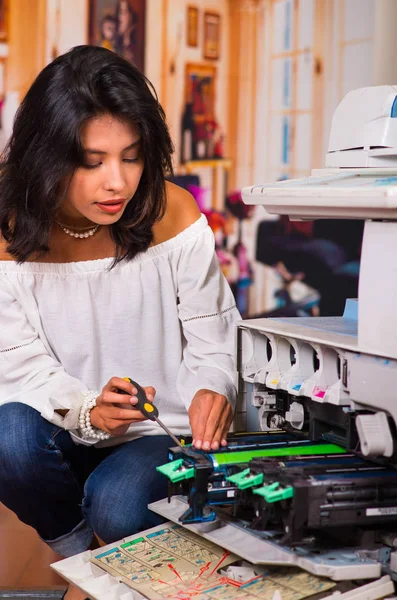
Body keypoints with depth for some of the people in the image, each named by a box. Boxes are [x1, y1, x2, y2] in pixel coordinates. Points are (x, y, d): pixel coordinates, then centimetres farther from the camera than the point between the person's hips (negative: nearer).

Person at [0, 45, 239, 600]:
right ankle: (77, 552, 0)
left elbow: (211, 345, -5)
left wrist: (212, 390, -29)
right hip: (64, 431, 1)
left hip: (162, 431, -1)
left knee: (117, 508, -31)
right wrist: (84, 409, -31)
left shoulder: (174, 218, -13)